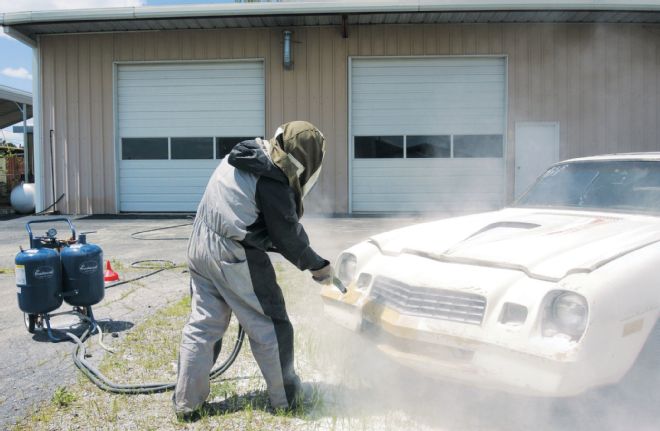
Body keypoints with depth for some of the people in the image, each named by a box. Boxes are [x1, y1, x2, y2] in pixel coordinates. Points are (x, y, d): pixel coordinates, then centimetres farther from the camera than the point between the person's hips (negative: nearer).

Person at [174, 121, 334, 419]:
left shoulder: (241, 158, 9)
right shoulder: (273, 184, -18)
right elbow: (288, 237, -10)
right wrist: (318, 265, 5)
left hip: (201, 247, 8)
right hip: (235, 257, -8)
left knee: (202, 326, 14)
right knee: (270, 326, 7)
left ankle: (186, 401, 21)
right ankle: (285, 396, 20)